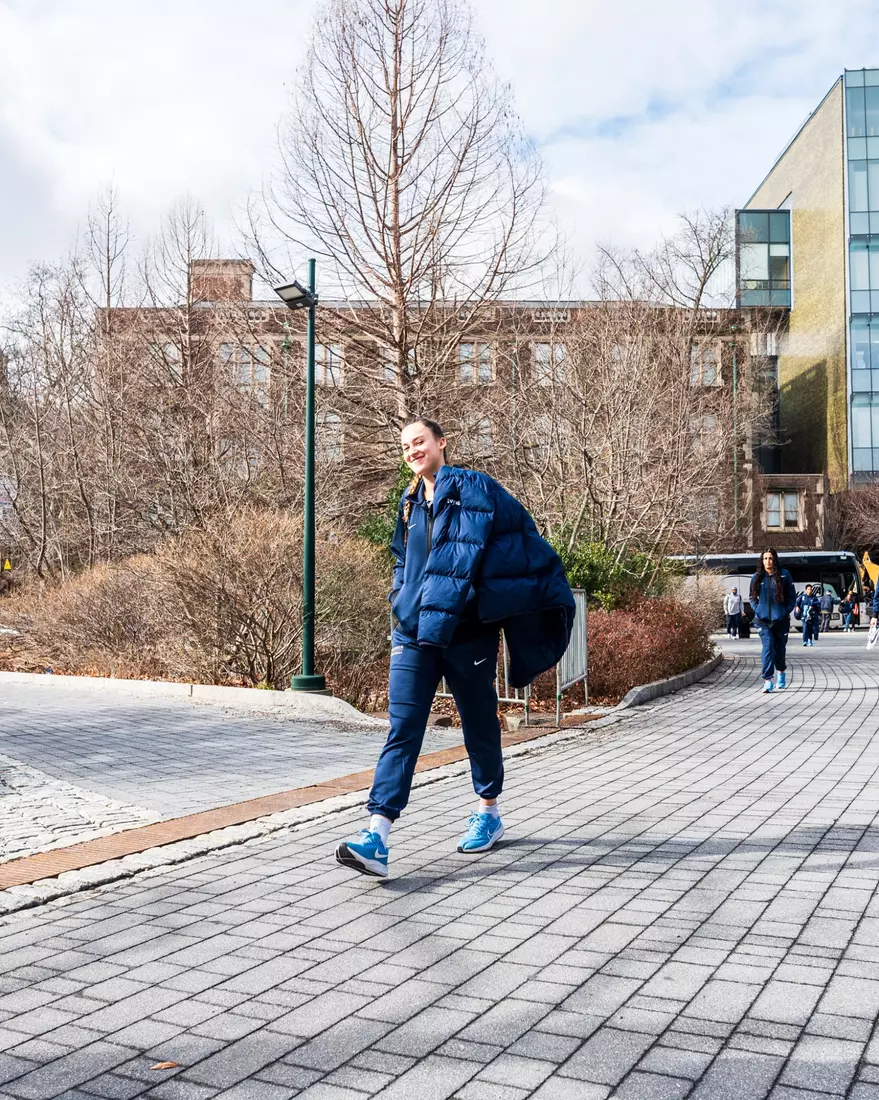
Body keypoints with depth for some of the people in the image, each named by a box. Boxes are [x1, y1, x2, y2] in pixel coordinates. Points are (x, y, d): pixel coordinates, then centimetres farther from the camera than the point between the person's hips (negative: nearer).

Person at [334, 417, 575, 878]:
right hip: (415, 633, 5)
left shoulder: (474, 489, -5)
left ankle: (488, 814, 32)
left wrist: (552, 594, -5)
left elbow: (525, 538, -5)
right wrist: (403, 608, 16)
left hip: (467, 630, -4)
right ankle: (376, 836, -13)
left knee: (479, 723, 12)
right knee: (402, 729, -6)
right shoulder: (410, 504, 15)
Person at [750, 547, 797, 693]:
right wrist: (757, 610, 1)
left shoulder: (784, 575, -2)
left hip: (781, 619, 0)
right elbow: (752, 597, 15)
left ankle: (782, 672, 40)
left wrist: (786, 611, -7)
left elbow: (792, 596, 3)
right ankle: (768, 680, -17)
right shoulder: (757, 577, 5)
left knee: (780, 648, 13)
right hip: (763, 620, 0)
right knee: (768, 647, -13)